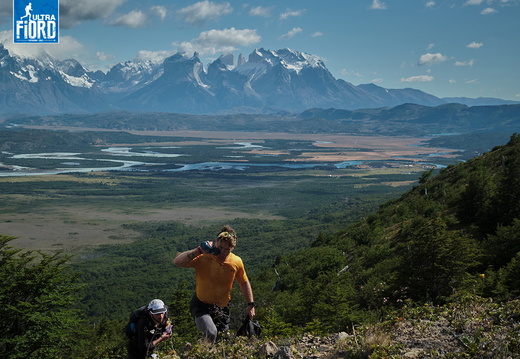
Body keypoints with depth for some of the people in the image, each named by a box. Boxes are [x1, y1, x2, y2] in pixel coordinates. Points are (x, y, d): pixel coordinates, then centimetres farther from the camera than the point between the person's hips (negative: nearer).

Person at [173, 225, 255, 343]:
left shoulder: (237, 262, -8)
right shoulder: (203, 258, -19)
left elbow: (244, 283, 9)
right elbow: (177, 262, -28)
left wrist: (251, 304, 10)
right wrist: (198, 251, -35)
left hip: (222, 308, 4)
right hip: (201, 305, -4)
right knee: (211, 333, -30)